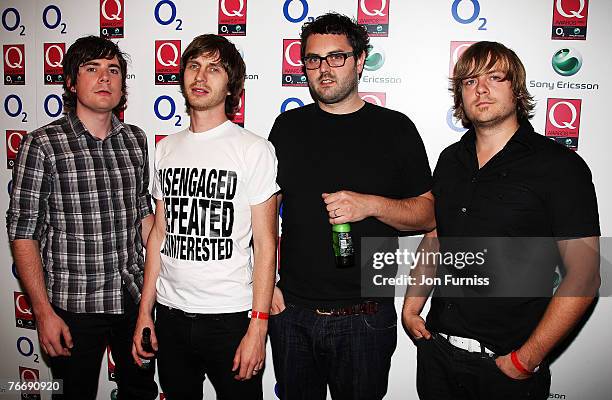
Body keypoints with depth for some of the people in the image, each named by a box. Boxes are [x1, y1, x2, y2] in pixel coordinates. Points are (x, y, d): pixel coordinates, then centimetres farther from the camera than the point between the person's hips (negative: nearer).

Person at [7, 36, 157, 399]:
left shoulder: (136, 139, 3)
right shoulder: (42, 145, -11)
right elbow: (23, 234, -10)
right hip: (74, 305, -4)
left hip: (133, 297, 4)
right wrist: (44, 312, -11)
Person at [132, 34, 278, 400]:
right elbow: (159, 234, 11)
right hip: (170, 314, 5)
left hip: (231, 317, -4)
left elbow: (266, 244, -9)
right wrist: (145, 311, 9)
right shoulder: (167, 149, 7)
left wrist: (258, 328, -13)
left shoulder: (254, 149, -8)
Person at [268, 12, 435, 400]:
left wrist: (371, 204, -19)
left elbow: (428, 214, -2)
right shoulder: (288, 126, 5)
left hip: (366, 318, -2)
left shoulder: (395, 128, -2)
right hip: (292, 311, 2)